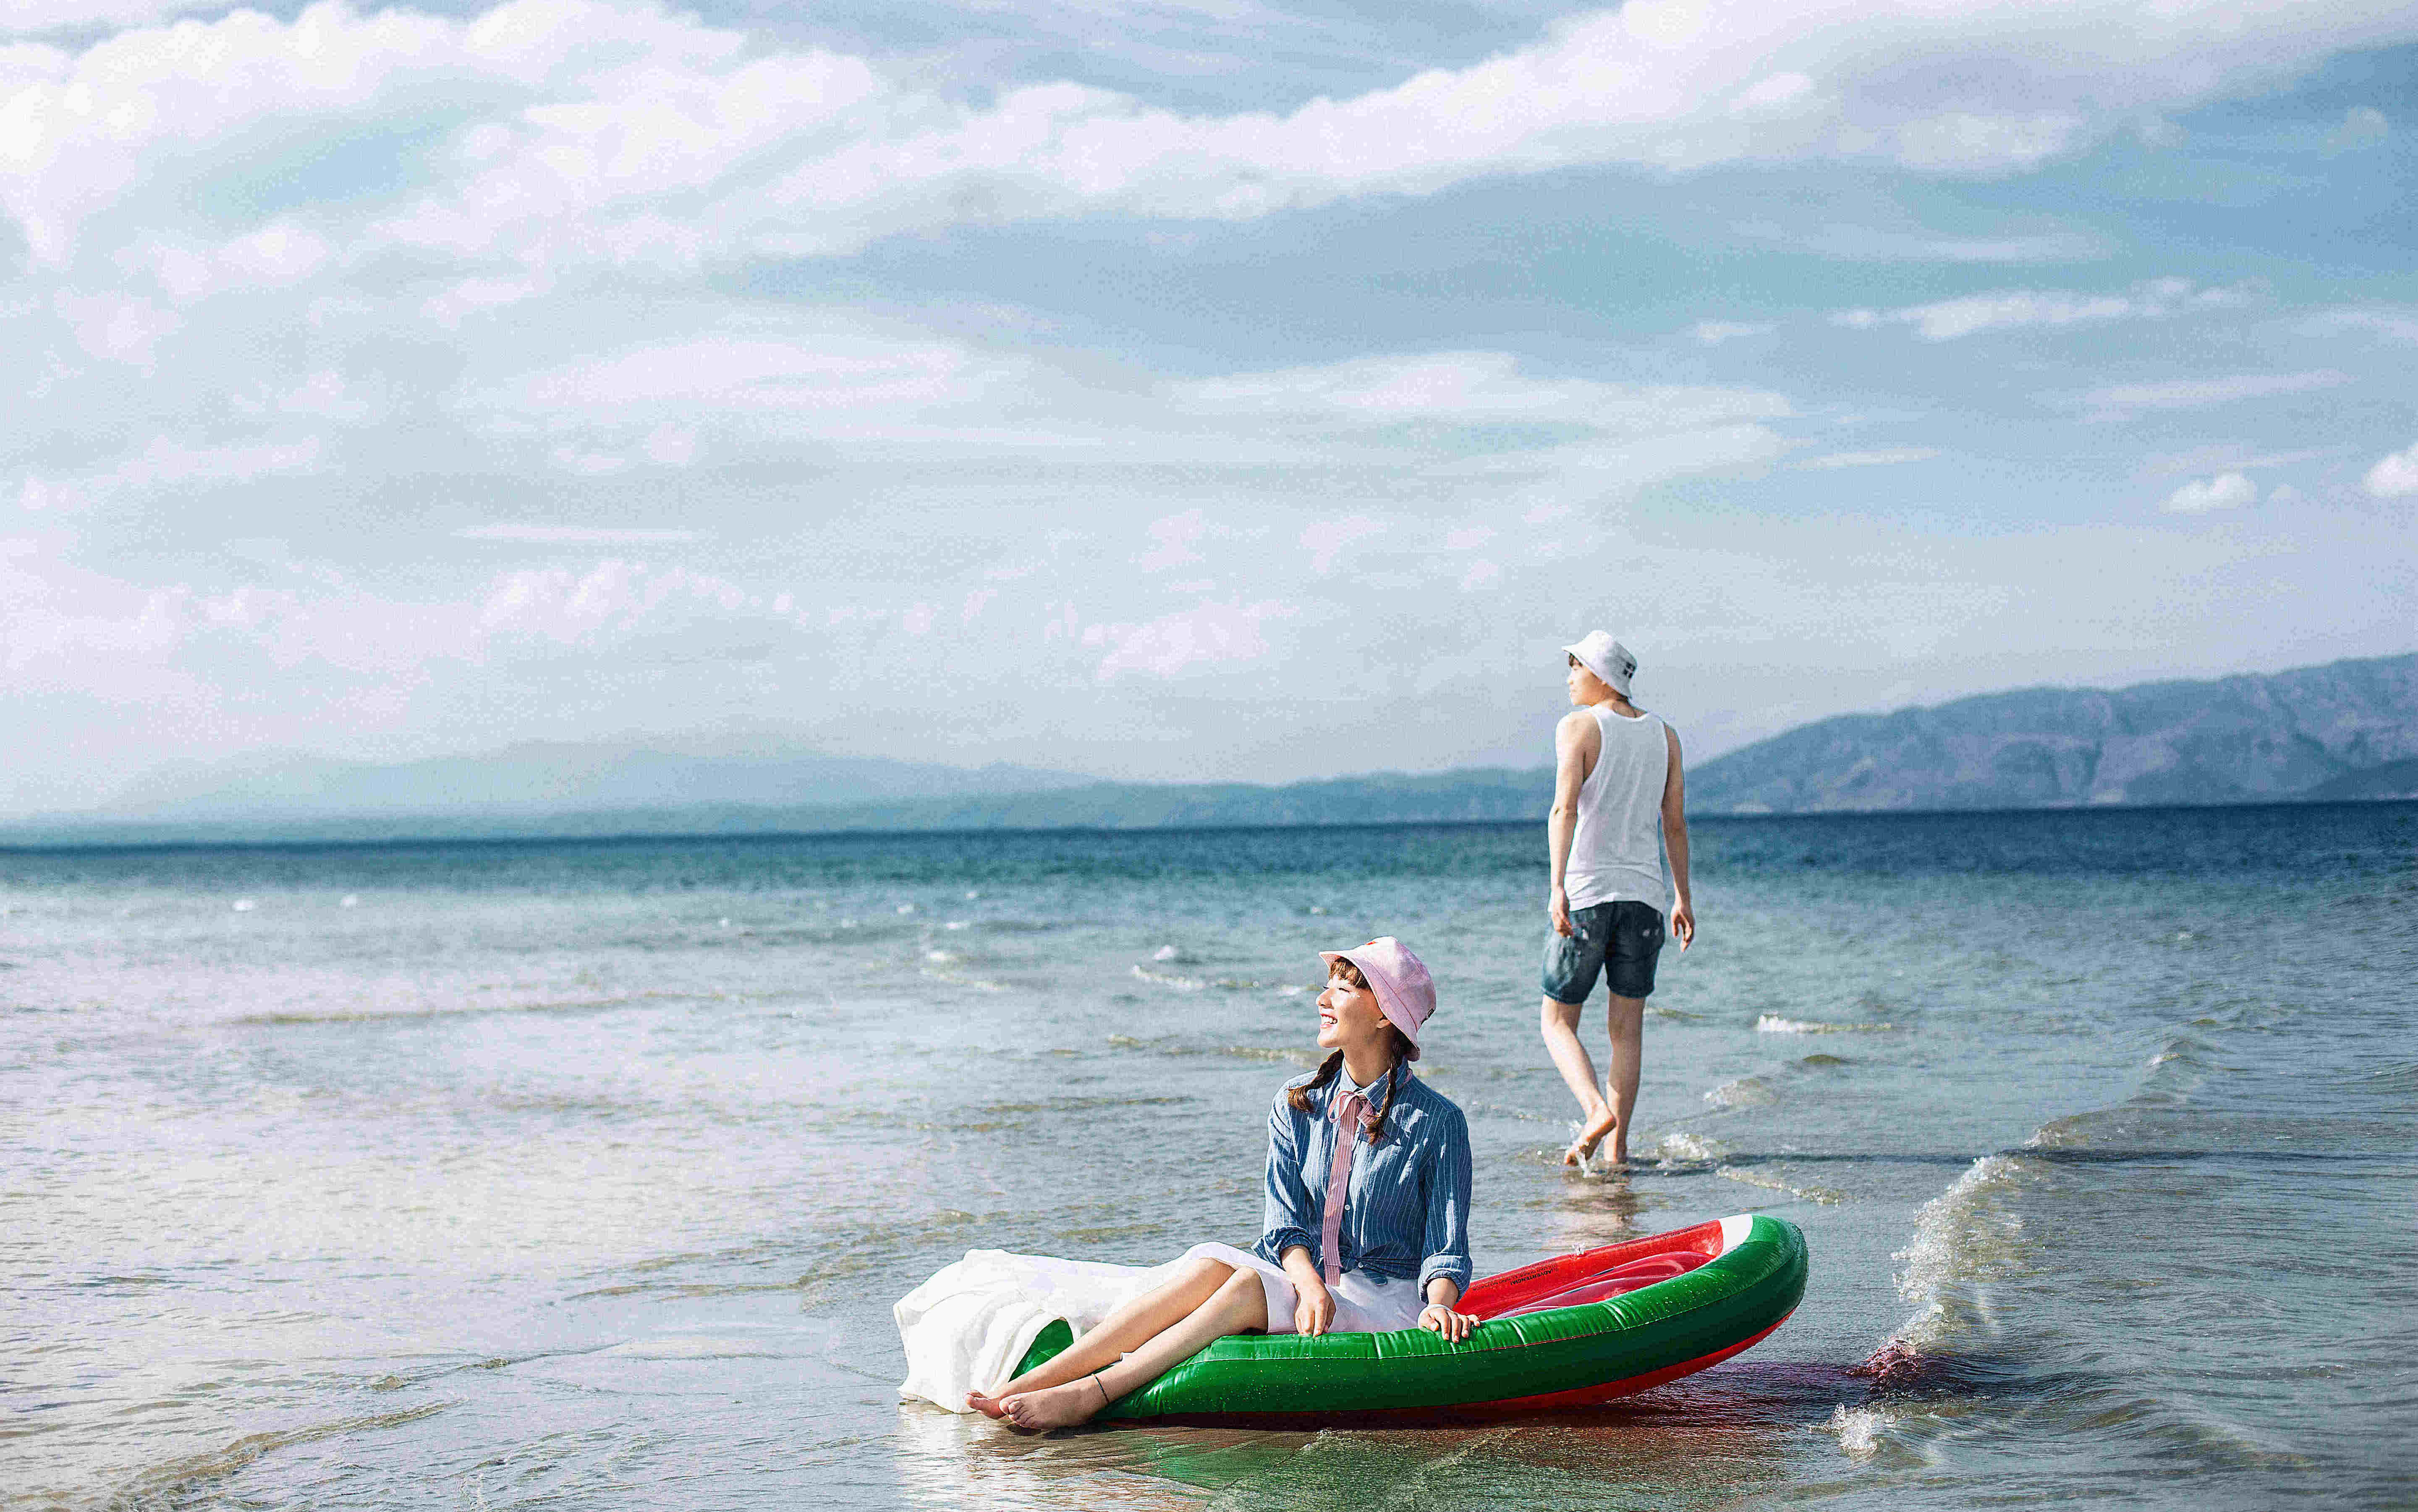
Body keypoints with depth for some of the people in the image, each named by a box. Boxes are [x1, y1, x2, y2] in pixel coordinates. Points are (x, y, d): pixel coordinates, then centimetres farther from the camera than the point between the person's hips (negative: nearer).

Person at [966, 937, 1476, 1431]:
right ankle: (1023, 1388, -38)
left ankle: (1085, 1397, -41)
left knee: (1248, 1287, -31)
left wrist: (1438, 1305, -28)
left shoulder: (1437, 1121, -4)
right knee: (1209, 1264, -28)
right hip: (1301, 1279, 4)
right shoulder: (1296, 1104, 9)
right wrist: (1310, 1286, -21)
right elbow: (1285, 1223, -1)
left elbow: (1447, 1247, -6)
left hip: (1387, 1302, -4)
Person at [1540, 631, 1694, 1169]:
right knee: (1627, 1028, 8)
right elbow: (1675, 823, 12)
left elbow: (1565, 808, -17)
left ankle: (1596, 1110, -17)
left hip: (1587, 890, -4)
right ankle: (1617, 1147, 4)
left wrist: (1558, 886, -24)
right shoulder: (1664, 735, 10)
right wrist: (1682, 898, 18)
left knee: (1557, 1022, 6)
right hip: (1644, 892, 4)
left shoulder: (1578, 727, -5)